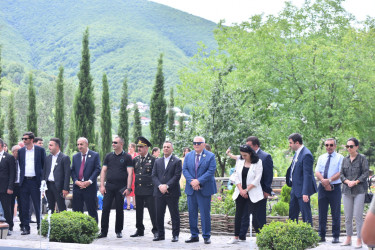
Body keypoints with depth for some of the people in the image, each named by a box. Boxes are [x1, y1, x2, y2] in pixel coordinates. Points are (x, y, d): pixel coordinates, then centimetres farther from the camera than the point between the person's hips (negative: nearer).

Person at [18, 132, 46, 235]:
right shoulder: (21, 151, 10)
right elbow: (20, 165, 15)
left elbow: (44, 165, 4)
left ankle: (40, 226, 9)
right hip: (24, 181, 3)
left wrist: (43, 179, -2)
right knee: (25, 206, 4)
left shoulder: (40, 150, 2)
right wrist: (21, 177, 7)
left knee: (38, 205, 1)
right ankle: (26, 227, 9)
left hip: (35, 181, -3)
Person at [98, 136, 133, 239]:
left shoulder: (127, 157, 0)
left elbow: (130, 173, -4)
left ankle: (118, 231, 16)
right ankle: (103, 231, 2)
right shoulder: (109, 156, 10)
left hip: (121, 188, -2)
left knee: (119, 209, 4)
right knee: (105, 208, -3)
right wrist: (102, 186, 0)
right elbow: (103, 171, 10)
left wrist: (128, 188, -11)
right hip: (109, 187, 2)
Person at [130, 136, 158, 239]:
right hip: (138, 190, 5)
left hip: (149, 190, -5)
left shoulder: (152, 160, -4)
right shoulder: (135, 160, 11)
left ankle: (156, 231, 2)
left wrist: (155, 186, -7)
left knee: (153, 211, -5)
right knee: (139, 211, 11)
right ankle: (140, 230, 21)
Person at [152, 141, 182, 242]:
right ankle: (161, 235, 14)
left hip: (172, 192, -4)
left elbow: (177, 176, -8)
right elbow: (154, 176, 8)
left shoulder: (177, 161, 1)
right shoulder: (157, 161, 15)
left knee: (174, 215, 0)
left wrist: (167, 186, -16)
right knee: (159, 215, 6)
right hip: (159, 192, 4)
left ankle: (175, 235, 7)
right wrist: (160, 186, -9)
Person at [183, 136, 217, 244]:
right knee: (192, 213, 7)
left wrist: (198, 181, -17)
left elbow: (211, 171, -10)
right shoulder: (188, 156, 11)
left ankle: (206, 236, 6)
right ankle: (194, 235, 16)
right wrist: (191, 182, -13)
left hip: (204, 190, -4)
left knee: (205, 214, -2)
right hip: (191, 189, 4)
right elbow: (185, 170, 4)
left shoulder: (210, 156, -1)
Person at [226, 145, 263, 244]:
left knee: (253, 215, -10)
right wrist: (241, 190, -6)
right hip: (240, 192, 5)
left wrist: (246, 190, -10)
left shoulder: (258, 162, -6)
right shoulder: (239, 161, 7)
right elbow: (237, 177, 6)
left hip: (252, 193, -5)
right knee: (238, 215, 6)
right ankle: (236, 237, 14)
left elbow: (257, 180, -10)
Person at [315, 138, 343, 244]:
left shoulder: (340, 158, 3)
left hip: (335, 188, -3)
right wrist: (324, 181, -13)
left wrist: (329, 180, -18)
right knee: (322, 212, 5)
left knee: (335, 213, -1)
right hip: (322, 187, 4)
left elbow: (340, 173, -8)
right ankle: (321, 236, 10)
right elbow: (317, 172, 4)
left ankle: (336, 237, 5)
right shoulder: (321, 158, 14)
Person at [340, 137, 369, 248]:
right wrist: (347, 181, -9)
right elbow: (341, 174, 10)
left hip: (359, 190, -4)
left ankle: (359, 240, -1)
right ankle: (348, 239, 14)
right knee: (347, 216, 5)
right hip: (347, 191, 4)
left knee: (358, 216, -7)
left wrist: (355, 182, -15)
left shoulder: (362, 158, 0)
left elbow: (366, 173, -4)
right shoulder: (345, 160, 13)